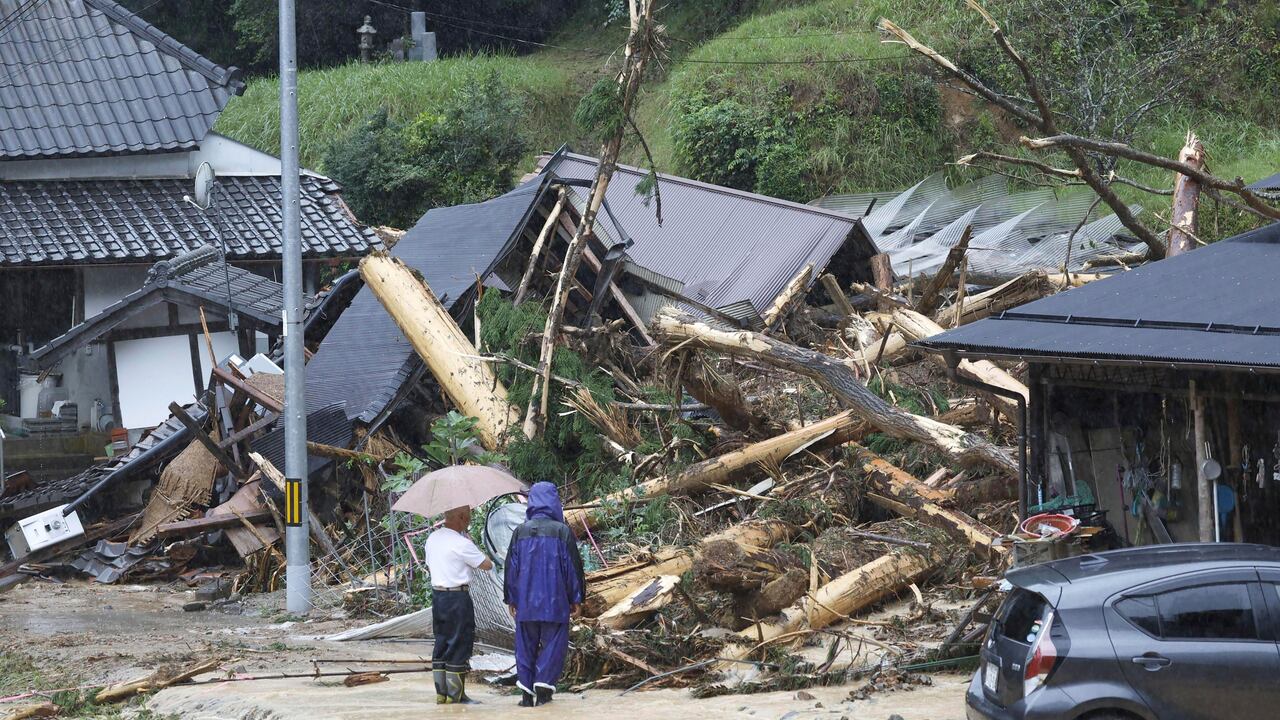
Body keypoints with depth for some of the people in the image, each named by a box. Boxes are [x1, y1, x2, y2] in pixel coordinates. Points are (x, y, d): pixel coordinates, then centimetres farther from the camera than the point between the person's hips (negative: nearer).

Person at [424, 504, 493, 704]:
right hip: (458, 599, -8)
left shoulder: (432, 539, 8)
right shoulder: (461, 544, -17)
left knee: (441, 643, 13)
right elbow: (487, 565, -10)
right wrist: (473, 544, 3)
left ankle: (441, 692, 16)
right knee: (459, 646, -1)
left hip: (437, 596, 8)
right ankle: (455, 694, 2)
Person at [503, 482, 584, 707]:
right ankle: (543, 686, -3)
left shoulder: (520, 532, 0)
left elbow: (511, 568, 4)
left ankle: (526, 692, 6)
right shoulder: (562, 532, -7)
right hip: (555, 602, -2)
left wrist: (511, 599, 13)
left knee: (526, 646, 9)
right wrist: (576, 599, 6)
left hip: (525, 602, 2)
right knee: (553, 644, 7)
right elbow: (573, 566, -4)